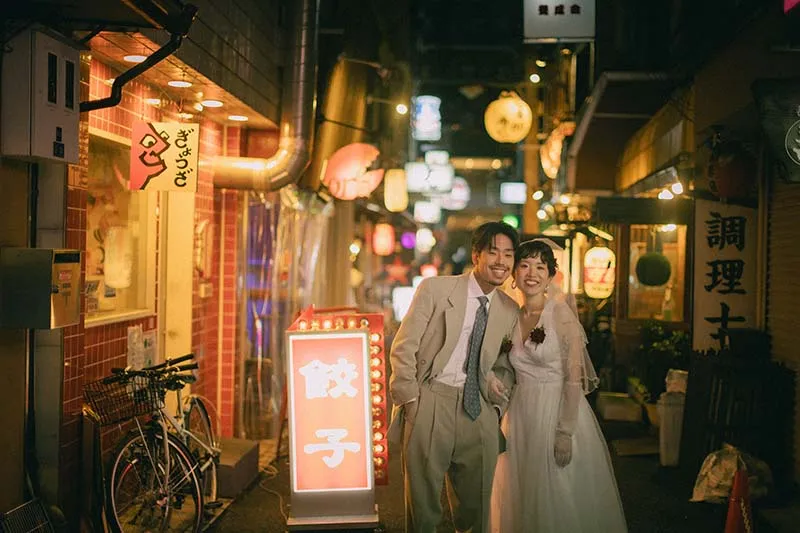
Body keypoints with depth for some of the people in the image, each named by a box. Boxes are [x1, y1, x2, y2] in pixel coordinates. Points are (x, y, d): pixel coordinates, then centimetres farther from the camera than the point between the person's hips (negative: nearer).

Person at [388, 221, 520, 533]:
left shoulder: (509, 310, 10)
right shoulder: (435, 289, -2)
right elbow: (403, 348, -4)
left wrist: (498, 408, -1)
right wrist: (410, 402, -9)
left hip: (479, 412, 4)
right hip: (430, 404, -4)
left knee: (476, 505, 12)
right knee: (423, 499, 5)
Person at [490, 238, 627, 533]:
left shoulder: (562, 314, -11)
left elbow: (574, 378, -14)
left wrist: (565, 433, -17)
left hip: (559, 411, -5)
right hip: (522, 415, 5)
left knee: (560, 497, 4)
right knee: (524, 497, 14)